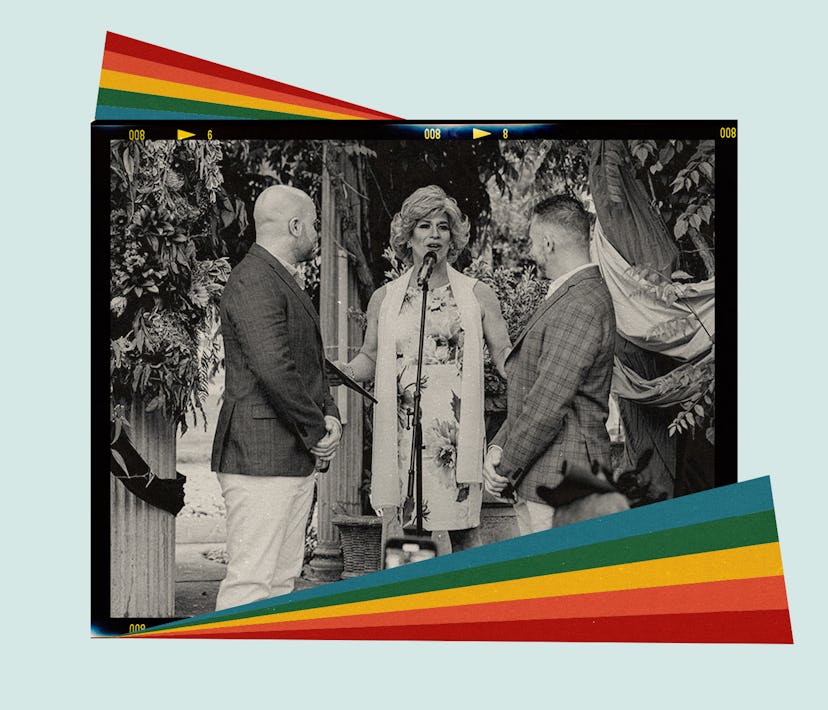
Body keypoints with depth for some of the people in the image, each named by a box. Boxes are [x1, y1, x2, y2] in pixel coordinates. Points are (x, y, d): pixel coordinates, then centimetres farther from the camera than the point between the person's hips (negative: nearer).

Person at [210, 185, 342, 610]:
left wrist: (328, 414, 5)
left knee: (282, 578, 13)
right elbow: (273, 368, -23)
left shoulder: (285, 281, 20)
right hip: (261, 457, -10)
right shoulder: (253, 281, -14)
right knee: (251, 581, -9)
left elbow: (310, 363, 22)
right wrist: (317, 430, -14)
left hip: (297, 458, 10)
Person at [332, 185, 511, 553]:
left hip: (457, 435, -1)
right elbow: (369, 360, 16)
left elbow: (503, 355, 9)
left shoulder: (477, 295, 8)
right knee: (402, 537, 0)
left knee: (463, 531, -2)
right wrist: (337, 371, -3)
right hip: (401, 436, 1)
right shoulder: (384, 298, 12)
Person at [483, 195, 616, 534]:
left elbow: (550, 403, -22)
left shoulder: (581, 307, -18)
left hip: (559, 483, -10)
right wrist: (498, 447, 9)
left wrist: (506, 467, -13)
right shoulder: (565, 298, 17)